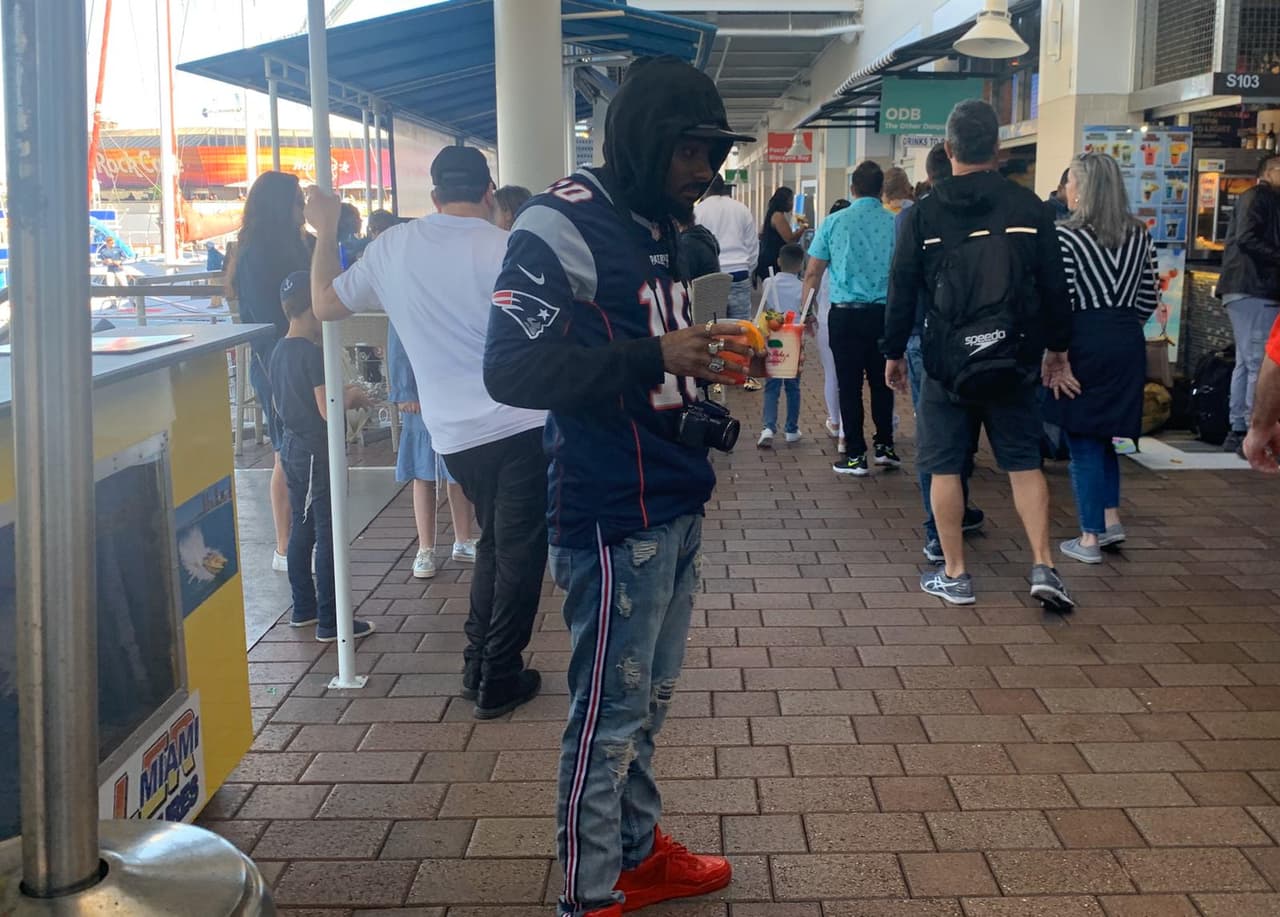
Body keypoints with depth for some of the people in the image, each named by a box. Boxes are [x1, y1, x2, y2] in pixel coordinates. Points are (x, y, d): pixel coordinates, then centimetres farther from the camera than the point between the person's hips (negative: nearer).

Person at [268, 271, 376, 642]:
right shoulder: (313, 354, -19)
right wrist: (351, 397, -4)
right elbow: (328, 411, -25)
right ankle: (330, 621, -1)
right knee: (327, 534, -4)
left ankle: (303, 608, 25)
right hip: (316, 452, -9)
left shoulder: (279, 351, 7)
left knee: (301, 528, 16)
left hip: (290, 446, 9)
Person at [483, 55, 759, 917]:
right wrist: (655, 355, -27)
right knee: (608, 712, 2)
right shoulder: (562, 226, -13)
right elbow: (512, 368, -21)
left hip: (676, 507, 9)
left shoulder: (655, 227, 15)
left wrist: (708, 355, 3)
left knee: (651, 698, 18)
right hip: (615, 518, -9)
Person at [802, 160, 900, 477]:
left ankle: (856, 456, 6)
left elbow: (813, 272, 0)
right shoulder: (897, 224, 0)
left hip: (846, 313, -1)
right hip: (885, 312, 1)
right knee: (881, 381, 16)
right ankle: (885, 445, 20)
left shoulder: (835, 222, -1)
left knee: (849, 385, 4)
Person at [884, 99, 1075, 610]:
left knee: (945, 468, 8)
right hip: (1014, 361, 2)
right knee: (1024, 463, 11)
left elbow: (903, 292, -2)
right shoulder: (1028, 207, -1)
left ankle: (954, 574, 13)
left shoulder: (924, 214, -5)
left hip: (947, 361, -2)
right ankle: (1043, 568, 3)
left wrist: (893, 353, 9)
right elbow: (1054, 287, 2)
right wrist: (1057, 349, 14)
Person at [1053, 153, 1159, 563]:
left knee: (1083, 440, 3)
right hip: (1128, 344, 6)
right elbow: (1149, 298, 11)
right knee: (1103, 433, 21)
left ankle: (1090, 537, 8)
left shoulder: (1066, 236, -12)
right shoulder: (1139, 235, 7)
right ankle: (1111, 519, 20)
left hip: (1083, 342, -6)